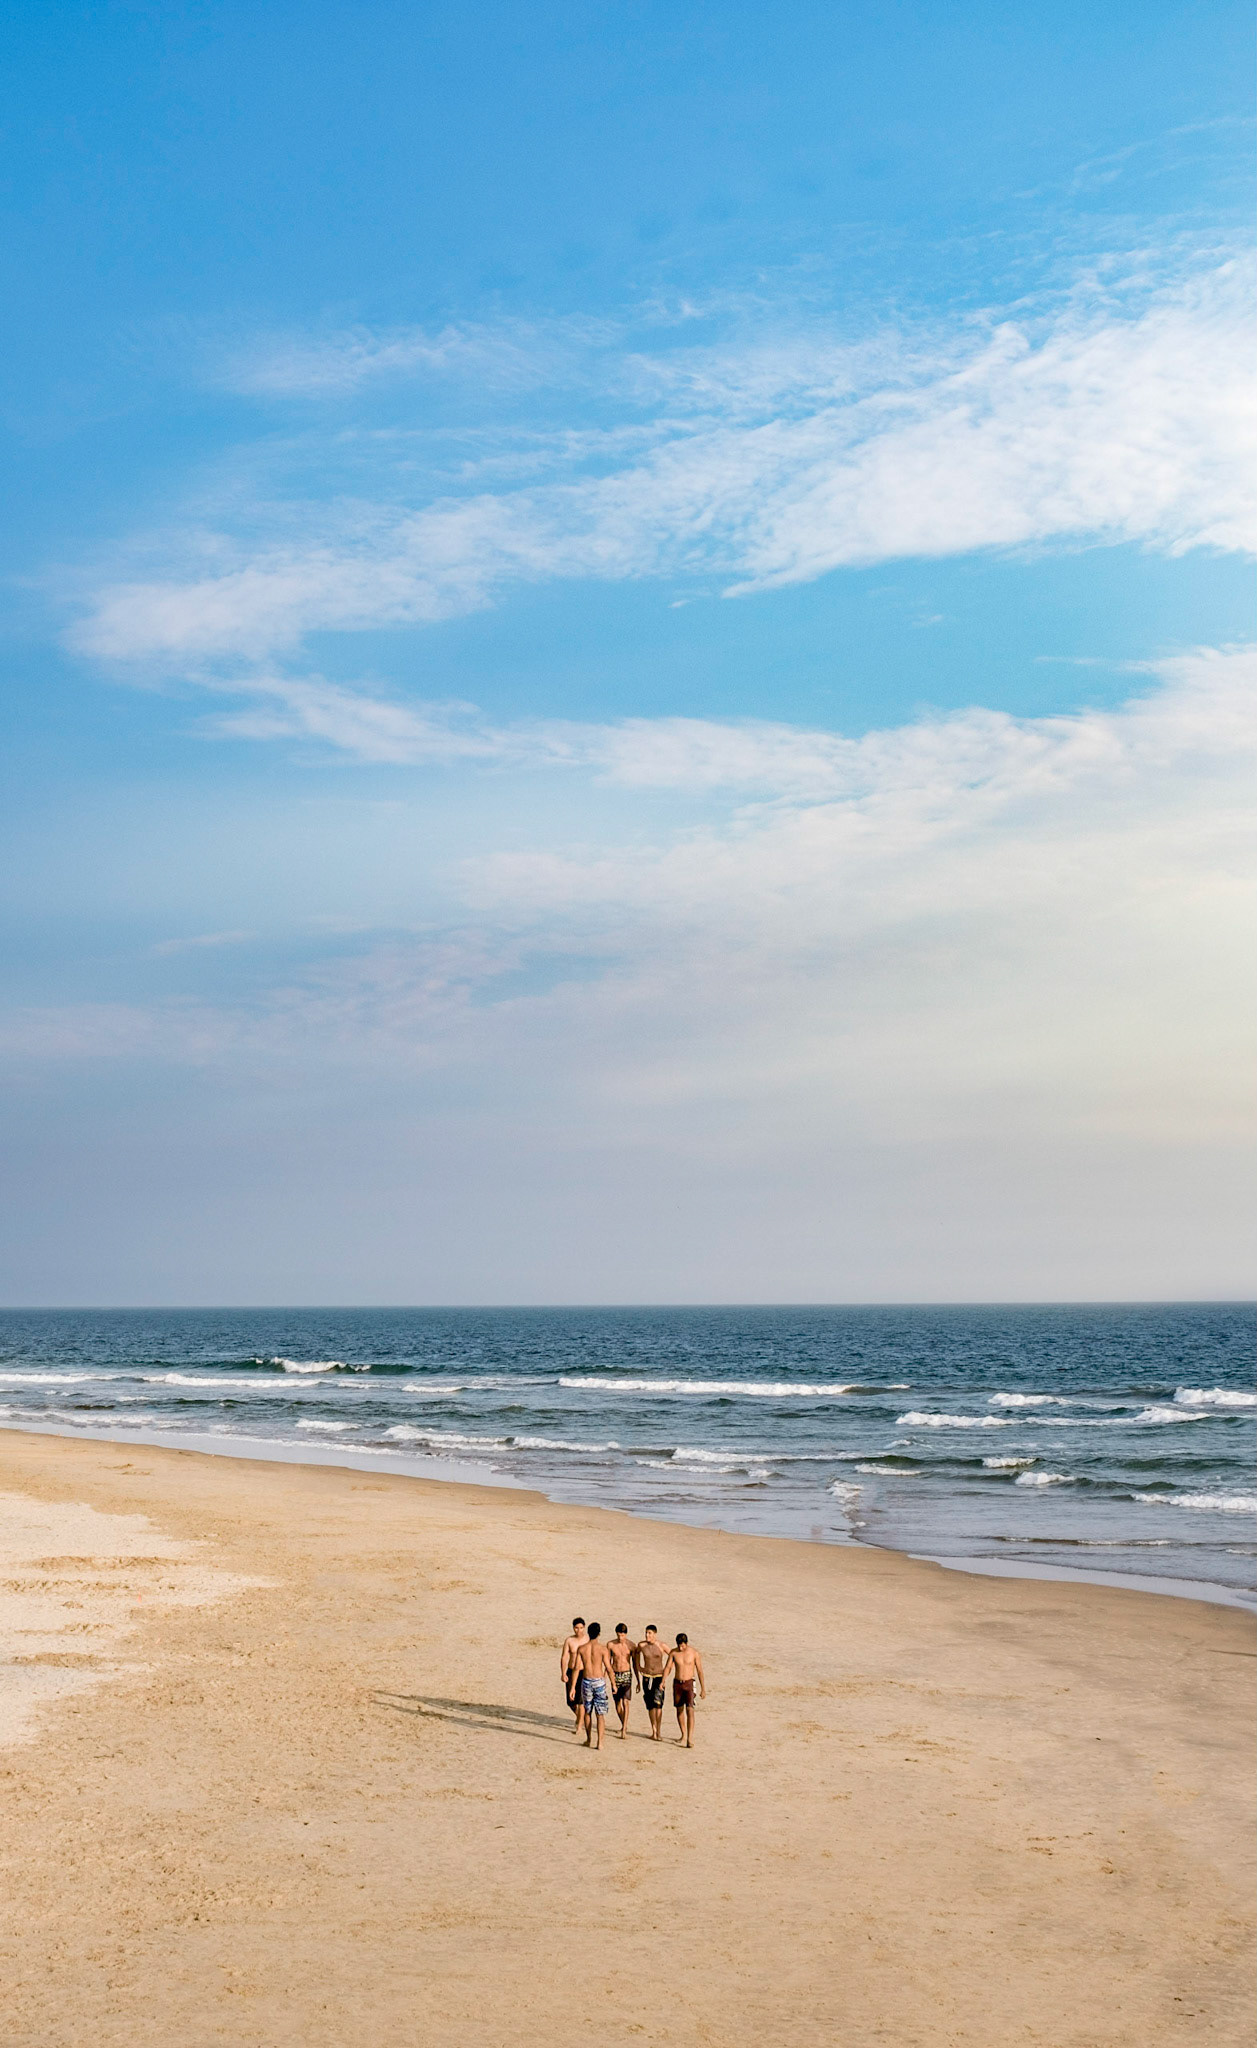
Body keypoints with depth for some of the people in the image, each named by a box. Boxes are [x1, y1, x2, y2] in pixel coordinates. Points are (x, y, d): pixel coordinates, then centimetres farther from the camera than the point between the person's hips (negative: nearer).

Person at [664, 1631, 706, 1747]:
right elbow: (667, 1667, -1)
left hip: (689, 1683, -3)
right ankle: (683, 1735, 29)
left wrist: (703, 1689, -2)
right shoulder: (673, 1653, -1)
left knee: (690, 1710, -15)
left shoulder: (694, 1653, -7)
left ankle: (690, 1739, -20)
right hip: (677, 1683, 3)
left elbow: (700, 1671, -2)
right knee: (679, 1710, 12)